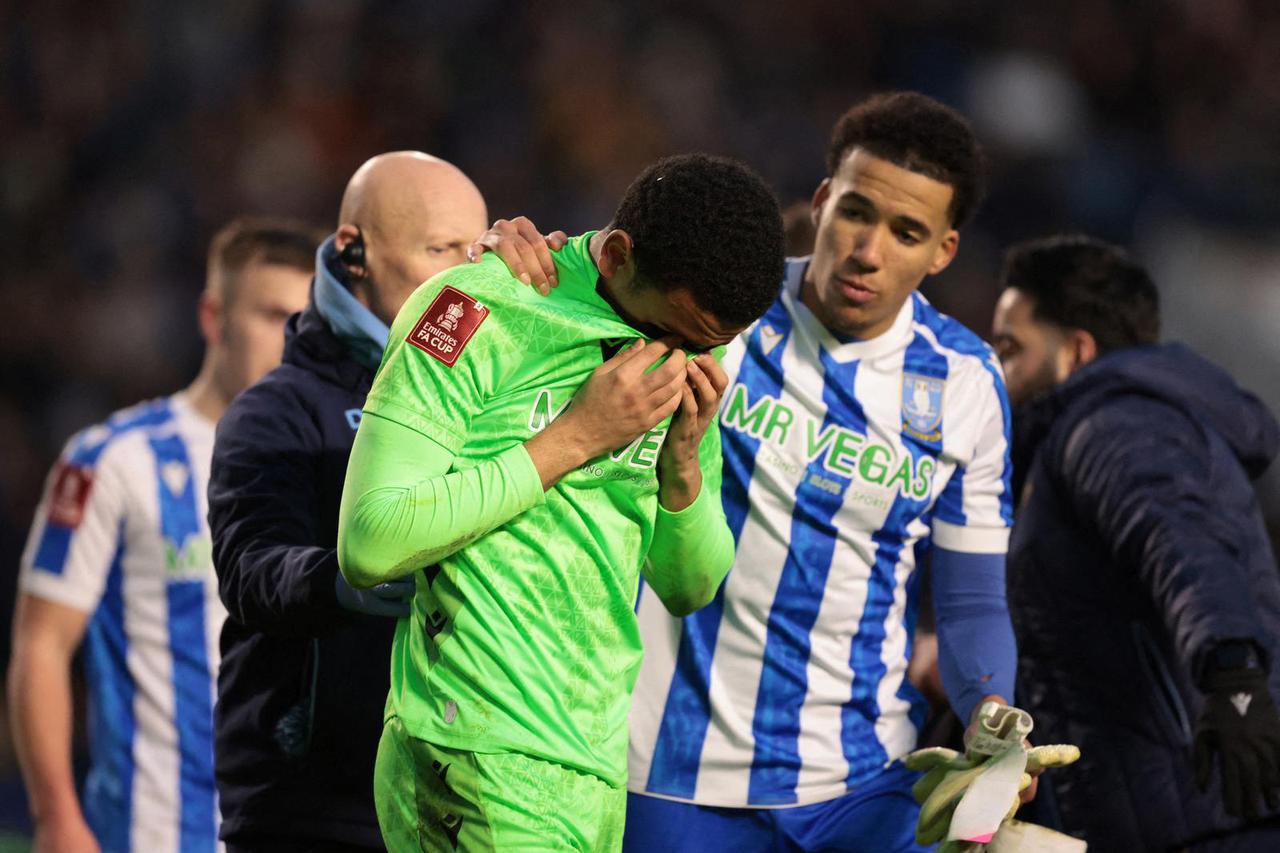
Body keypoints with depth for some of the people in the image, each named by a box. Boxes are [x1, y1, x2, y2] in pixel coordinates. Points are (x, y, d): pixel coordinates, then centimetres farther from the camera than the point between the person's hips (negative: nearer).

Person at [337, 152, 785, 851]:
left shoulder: (690, 347, 11)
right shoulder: (481, 314, -11)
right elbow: (369, 544, -19)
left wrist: (681, 461, -4)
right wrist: (574, 438, -17)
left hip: (595, 765, 7)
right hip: (486, 768, -7)